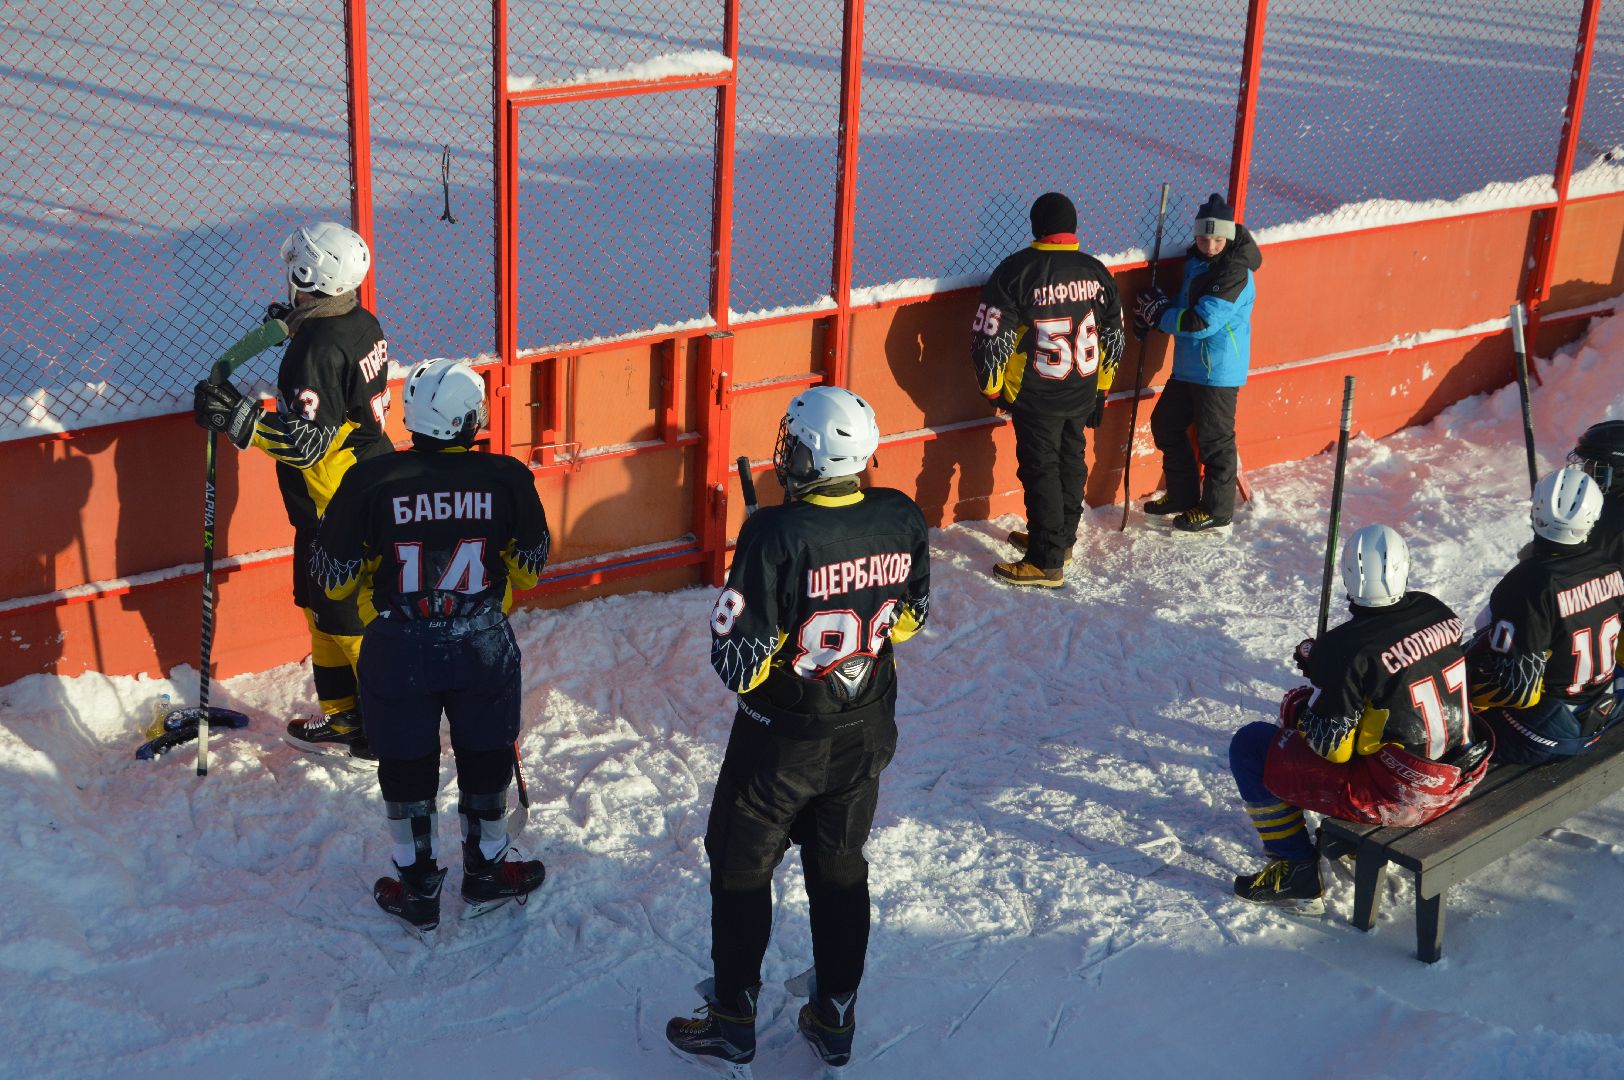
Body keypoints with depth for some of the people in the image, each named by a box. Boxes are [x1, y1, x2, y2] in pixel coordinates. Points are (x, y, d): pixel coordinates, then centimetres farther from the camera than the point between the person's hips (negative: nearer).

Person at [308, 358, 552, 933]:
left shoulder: (370, 481, -17)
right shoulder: (506, 478, -13)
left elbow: (333, 578, -7)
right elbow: (530, 567, 2)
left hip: (399, 653, -1)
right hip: (485, 649, 1)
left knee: (407, 767, 15)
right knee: (486, 757, 20)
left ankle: (419, 892, 27)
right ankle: (486, 875, 36)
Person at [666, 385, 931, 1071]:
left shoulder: (776, 535, -27)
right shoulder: (902, 520, -11)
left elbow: (740, 664, -23)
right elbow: (909, 619, 5)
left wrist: (733, 607, -5)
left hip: (781, 741, -5)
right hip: (866, 734, 5)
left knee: (741, 868, 15)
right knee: (841, 868, 21)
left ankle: (733, 1019, 27)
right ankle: (835, 1019, 32)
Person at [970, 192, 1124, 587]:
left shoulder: (1016, 270, -15)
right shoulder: (1097, 272, 1)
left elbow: (989, 335, -15)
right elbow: (1113, 338, 8)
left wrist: (993, 387, -1)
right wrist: (1100, 390, 19)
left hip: (1036, 397, -5)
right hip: (1082, 394, 5)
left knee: (1040, 470, 1)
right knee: (1071, 462, 19)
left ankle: (1046, 562, 3)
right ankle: (1061, 540, 35)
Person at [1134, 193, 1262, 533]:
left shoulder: (1235, 272, -20)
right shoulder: (1196, 261, 9)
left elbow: (1203, 321, -26)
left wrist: (1160, 313, -15)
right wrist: (1155, 314, -1)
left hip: (1218, 371, -10)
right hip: (1188, 365, 10)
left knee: (1214, 439, 1)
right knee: (1166, 424, 16)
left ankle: (1217, 510, 14)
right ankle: (1183, 496, 30)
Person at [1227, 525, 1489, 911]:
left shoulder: (1347, 648, -22)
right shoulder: (1439, 612, -2)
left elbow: (1331, 746, -15)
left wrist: (1301, 713, 6)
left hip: (1396, 796, -7)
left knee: (1251, 746, 3)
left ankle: (1297, 873, 11)